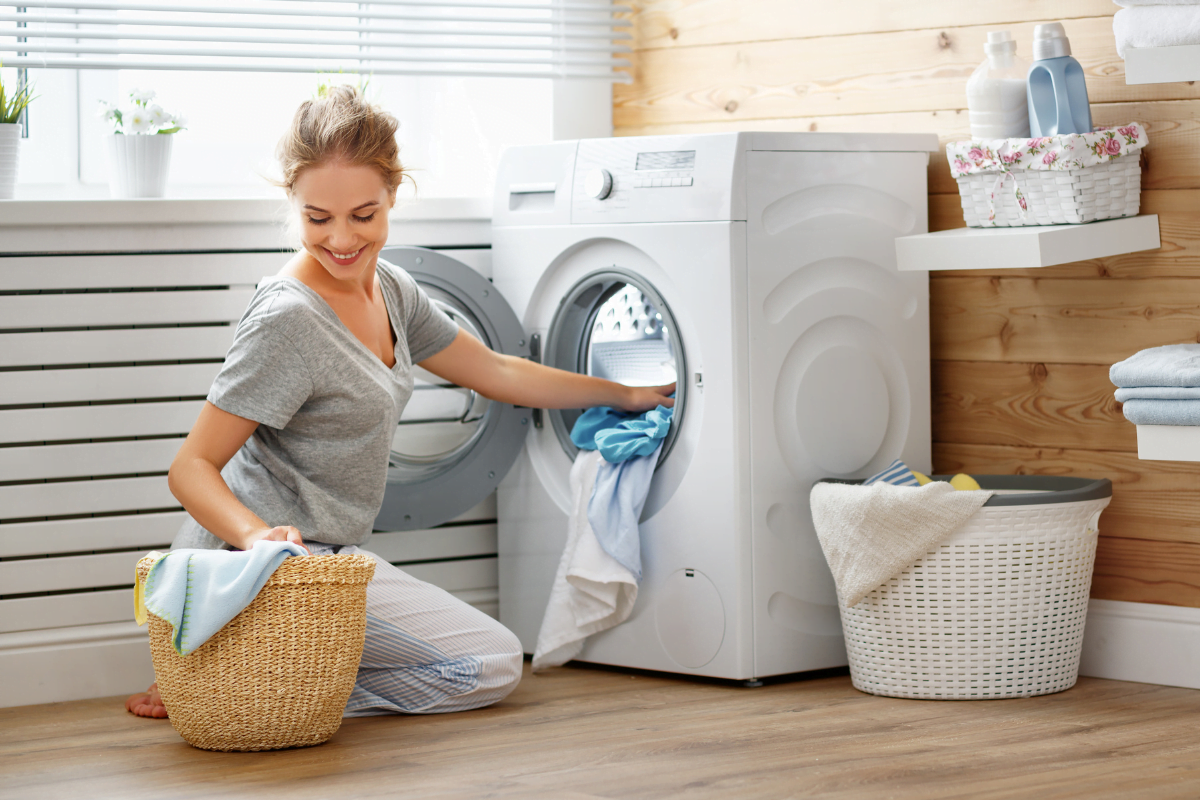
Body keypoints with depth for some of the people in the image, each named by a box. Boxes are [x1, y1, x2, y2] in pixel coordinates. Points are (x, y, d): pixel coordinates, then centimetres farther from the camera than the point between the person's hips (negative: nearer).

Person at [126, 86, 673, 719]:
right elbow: (192, 467, -20)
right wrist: (256, 534, -38)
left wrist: (625, 396, 24)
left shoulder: (391, 292, 6)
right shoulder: (286, 321, -21)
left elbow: (496, 374, 20)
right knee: (494, 664, -4)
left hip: (326, 556, 9)